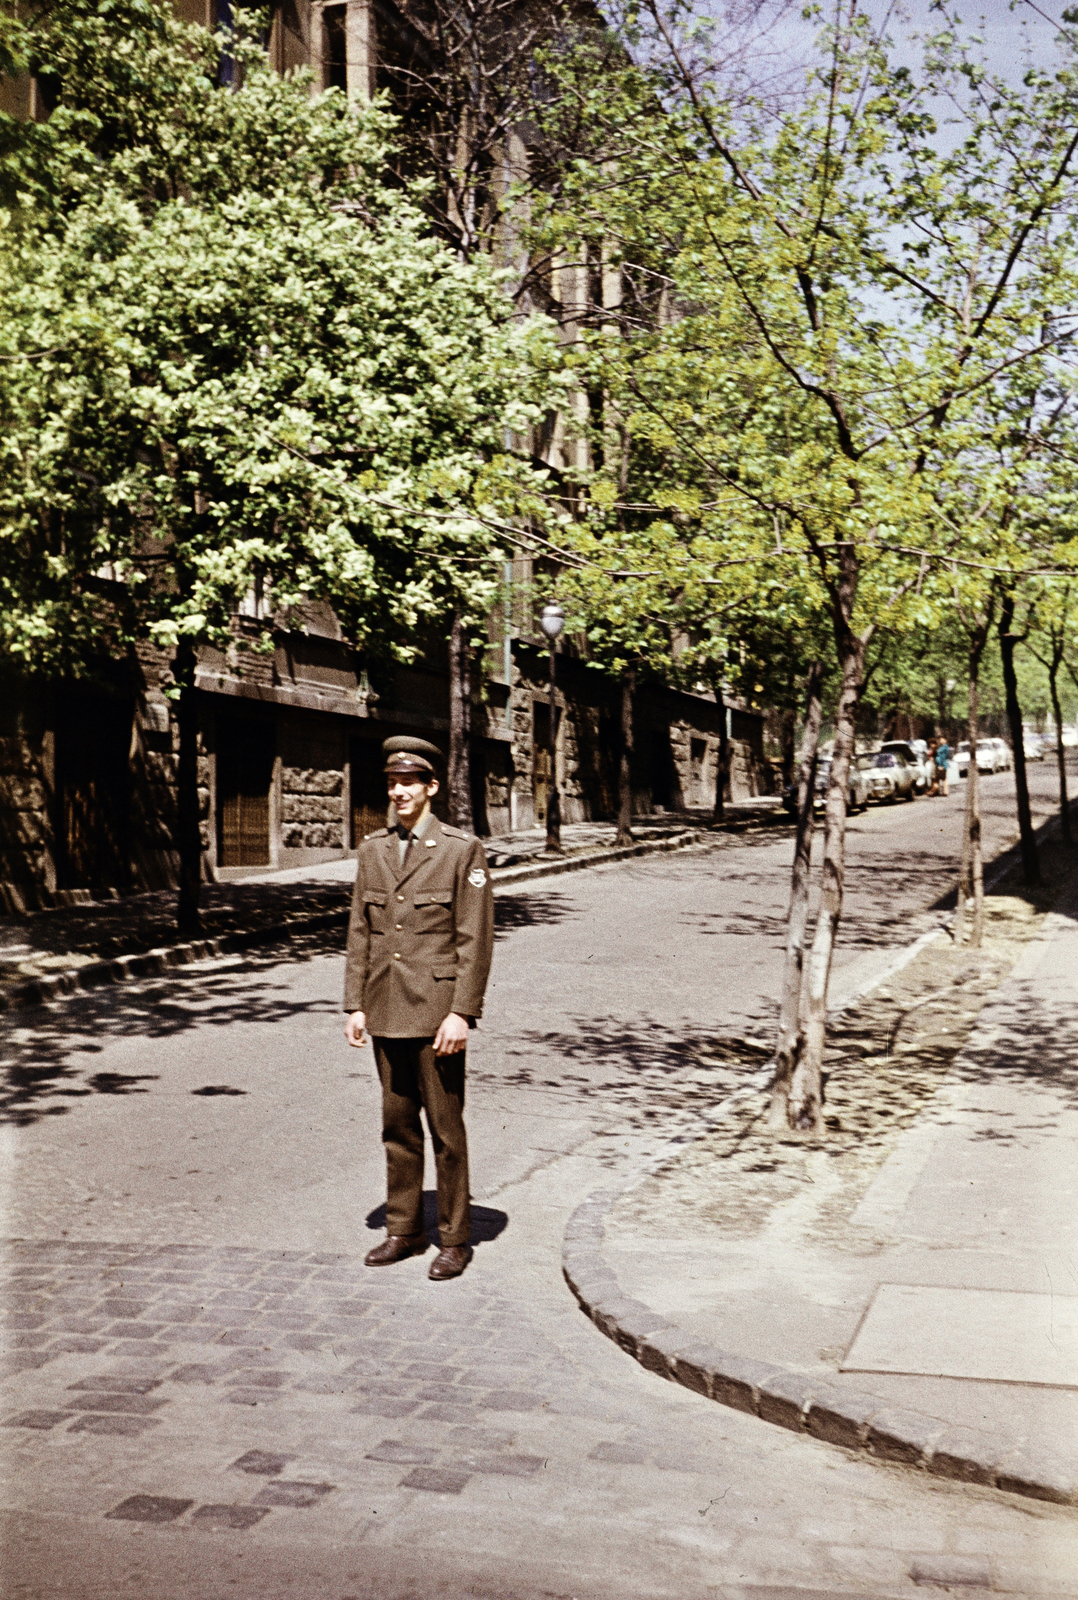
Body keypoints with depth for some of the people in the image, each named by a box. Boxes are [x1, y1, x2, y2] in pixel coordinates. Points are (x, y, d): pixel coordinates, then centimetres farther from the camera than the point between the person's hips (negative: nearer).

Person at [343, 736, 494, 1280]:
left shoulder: (462, 849, -7)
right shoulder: (371, 850, 9)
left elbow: (475, 939, -9)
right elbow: (359, 933, 12)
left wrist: (461, 1012, -14)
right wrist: (356, 1004, 6)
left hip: (437, 1008, -5)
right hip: (387, 1010, 5)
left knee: (445, 1127, 3)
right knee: (397, 1125, 13)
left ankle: (455, 1239, 15)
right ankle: (404, 1230, 26)